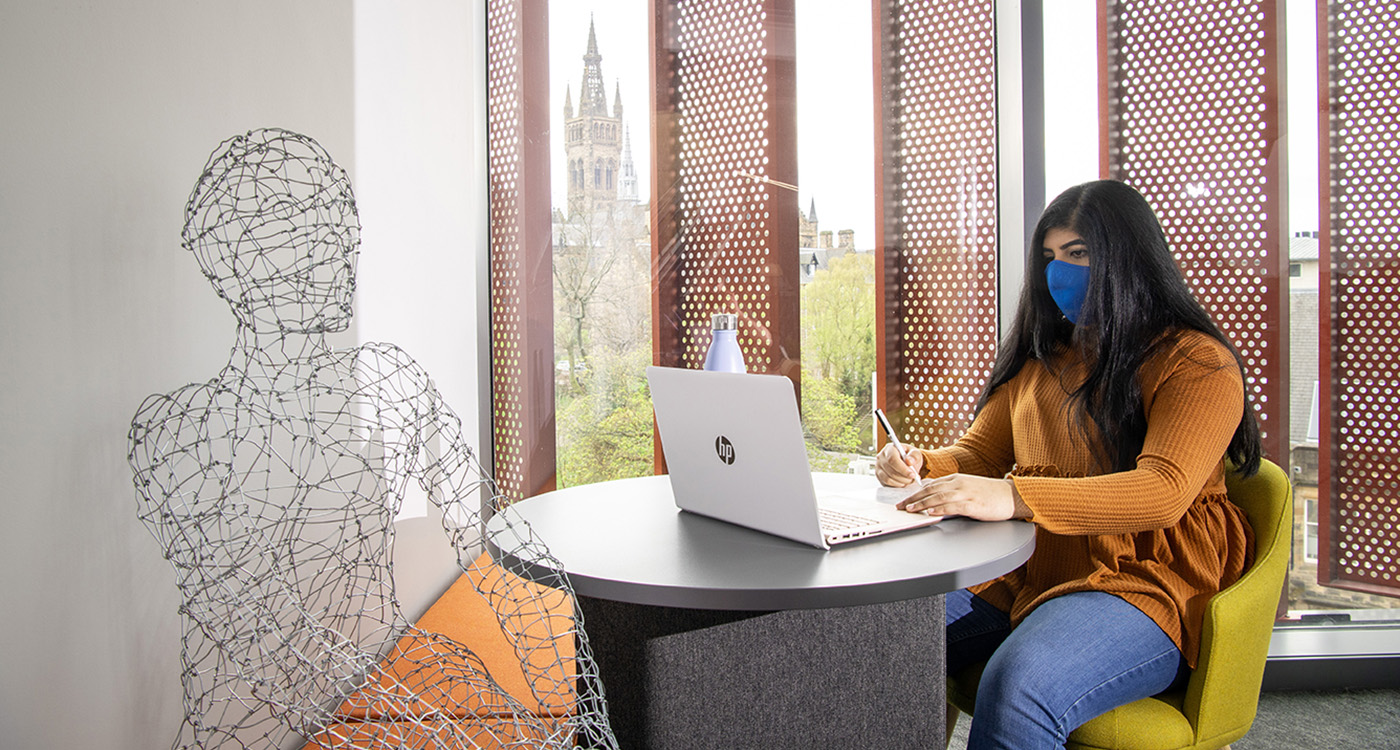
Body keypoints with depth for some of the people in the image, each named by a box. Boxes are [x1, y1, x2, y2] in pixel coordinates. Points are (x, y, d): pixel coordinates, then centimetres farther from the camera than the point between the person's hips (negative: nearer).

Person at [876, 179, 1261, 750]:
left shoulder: (1198, 362, -2)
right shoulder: (1040, 357, 19)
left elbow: (1163, 492, -18)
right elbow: (979, 453, 20)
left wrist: (1015, 497, -33)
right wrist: (923, 466, -5)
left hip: (1144, 586, -5)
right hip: (1023, 575, 6)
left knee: (1017, 688, -36)